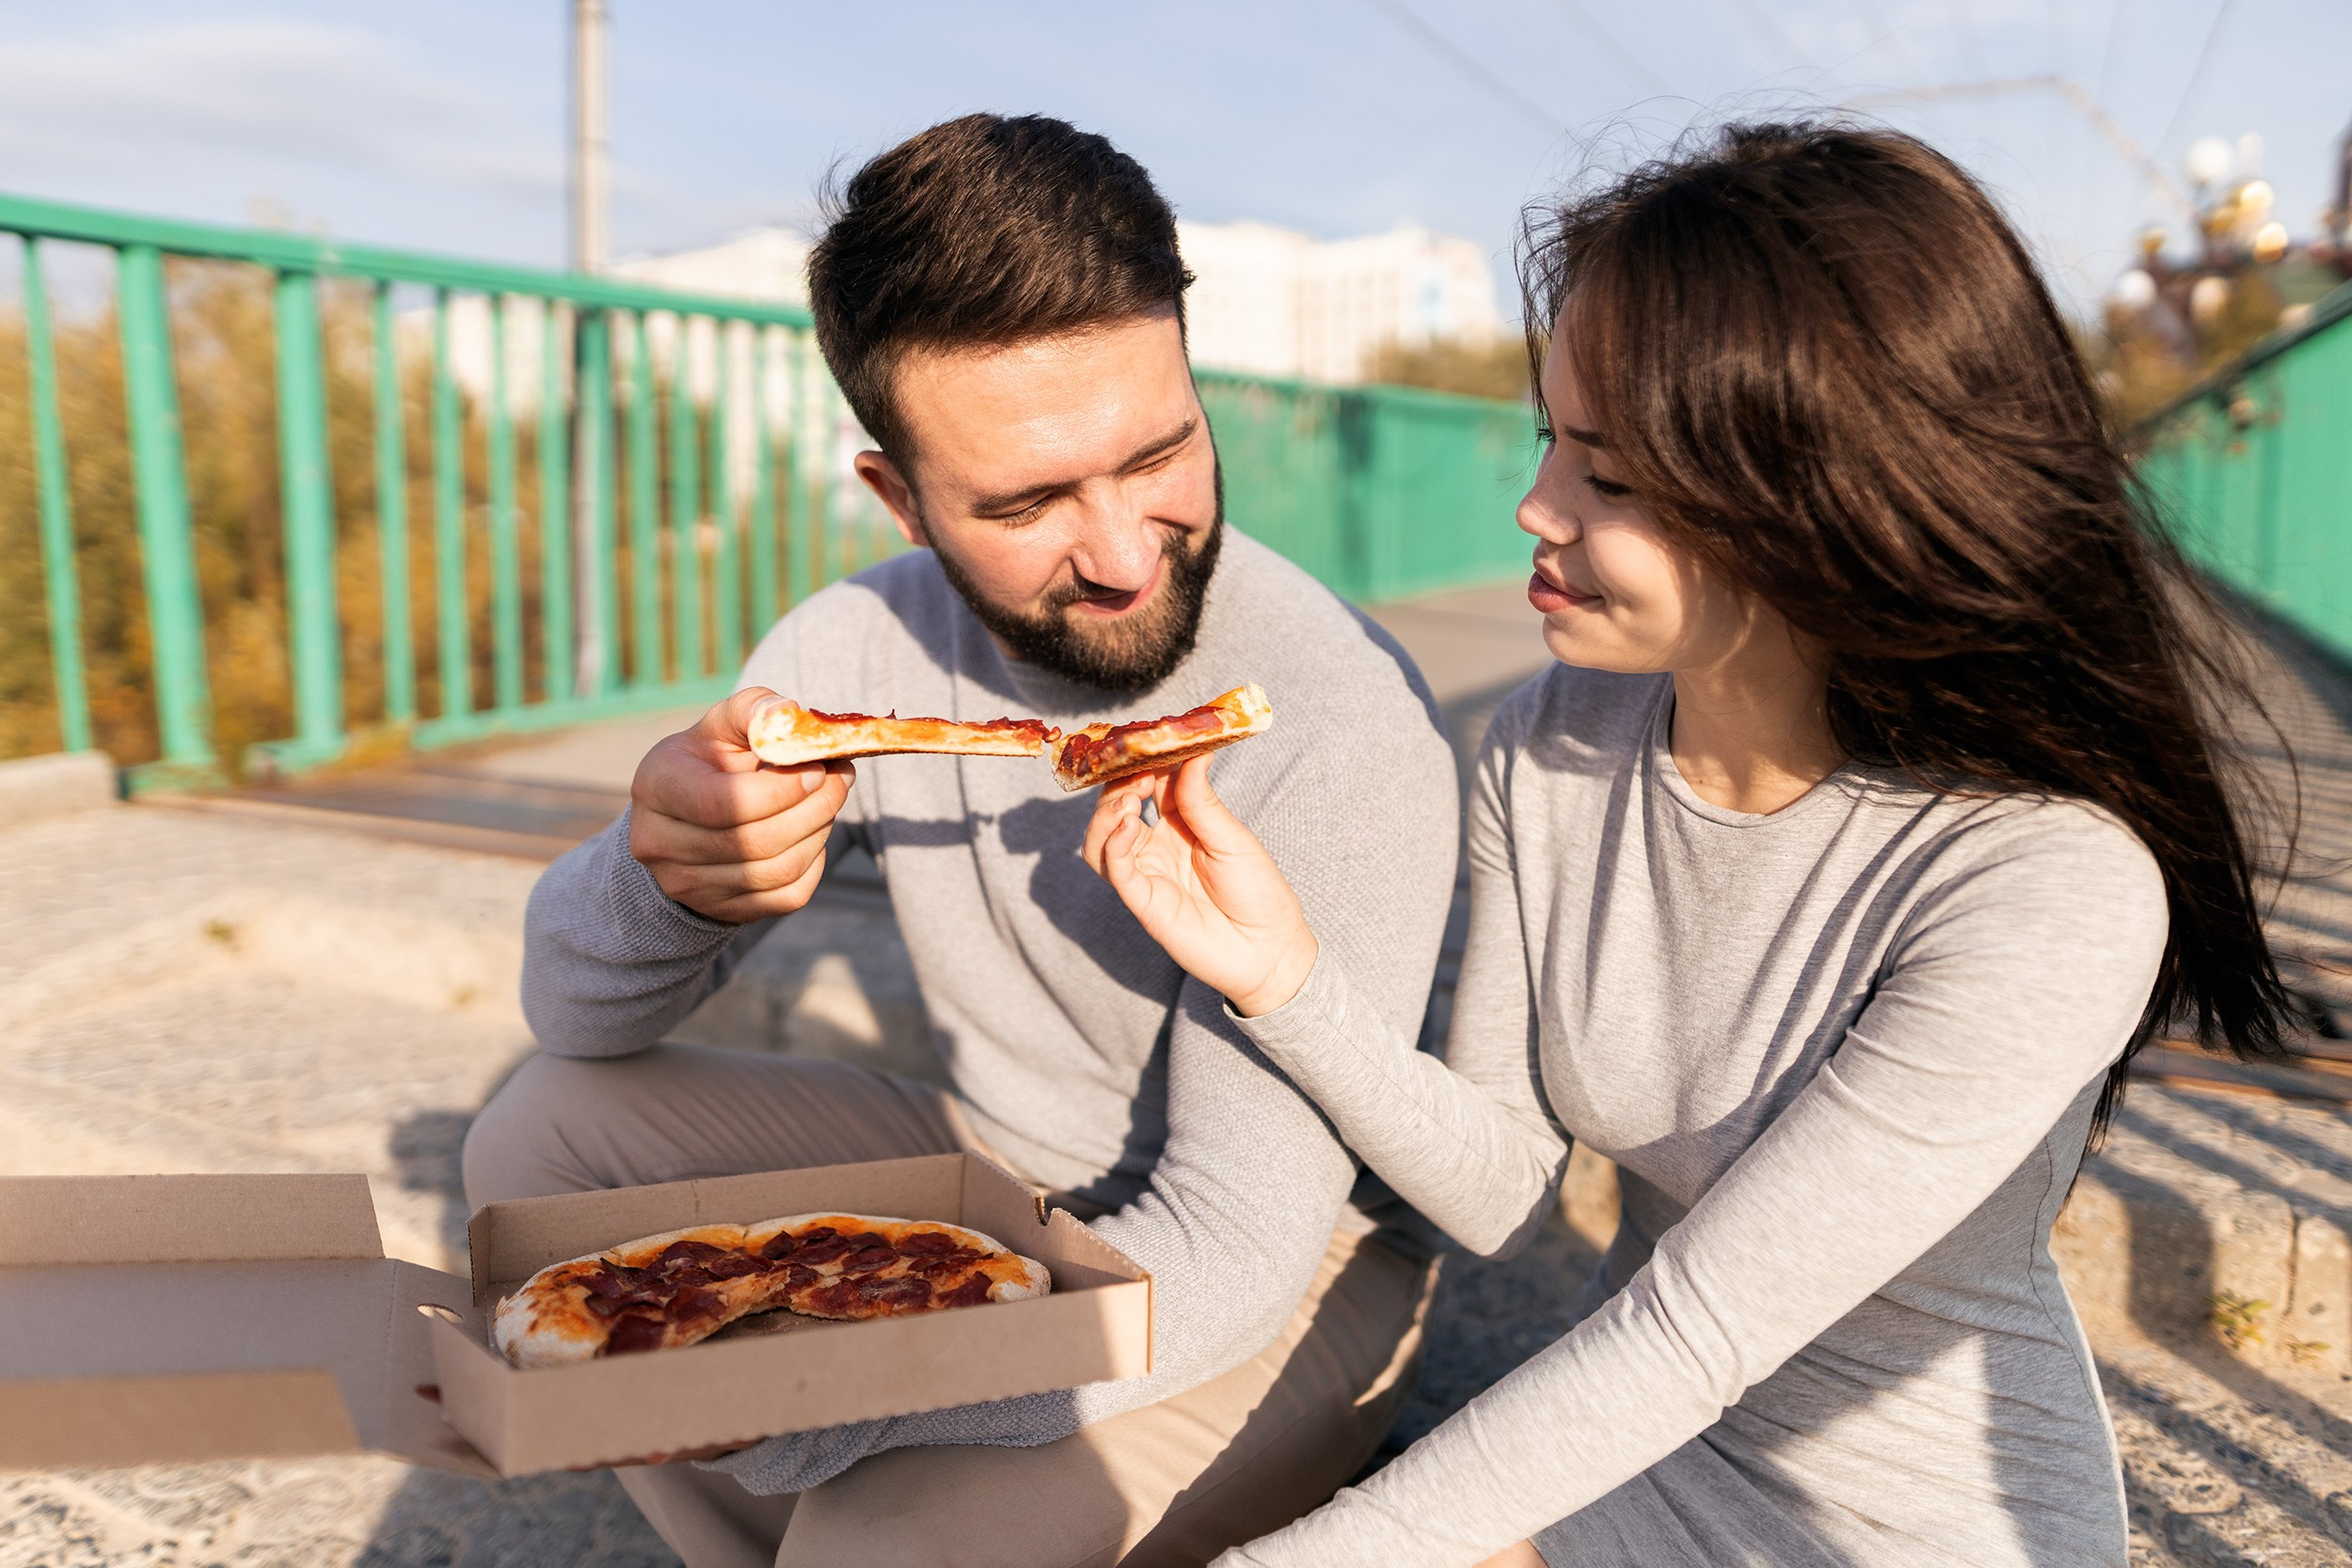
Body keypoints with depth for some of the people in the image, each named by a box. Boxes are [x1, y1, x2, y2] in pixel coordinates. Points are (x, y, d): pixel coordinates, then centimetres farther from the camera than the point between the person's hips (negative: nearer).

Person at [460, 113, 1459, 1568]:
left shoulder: (1345, 724, -28)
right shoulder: (853, 652, -10)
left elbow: (1227, 1254, -27)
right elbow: (578, 1017, -4)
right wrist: (670, 875, -28)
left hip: (1290, 1278, -5)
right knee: (543, 1134, -4)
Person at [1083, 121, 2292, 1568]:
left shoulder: (2048, 887, -29)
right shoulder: (1549, 750, -11)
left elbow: (1687, 1335, -27)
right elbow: (1503, 1191, -6)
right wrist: (1288, 979, -22)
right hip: (1630, 1440, 4)